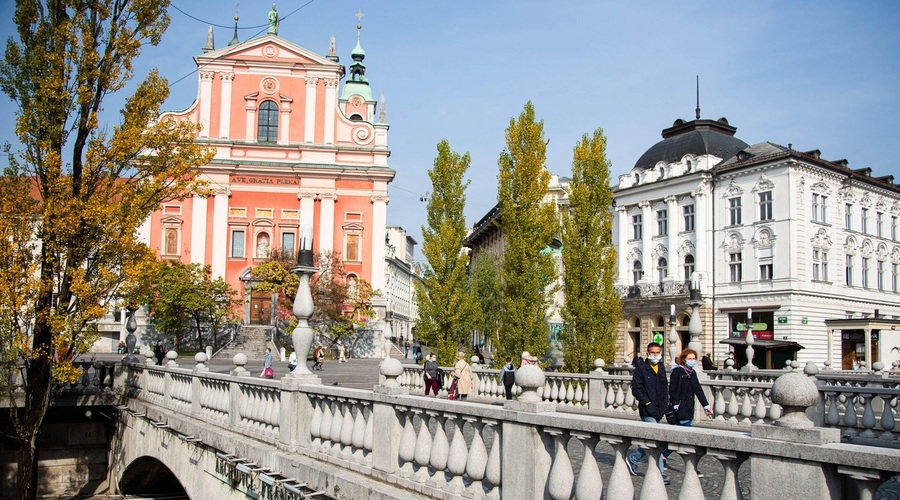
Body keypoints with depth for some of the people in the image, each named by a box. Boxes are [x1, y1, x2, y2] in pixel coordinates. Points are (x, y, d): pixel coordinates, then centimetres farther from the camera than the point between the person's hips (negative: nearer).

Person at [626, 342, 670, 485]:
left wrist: (665, 402, 9)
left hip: (659, 411, 7)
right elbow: (636, 389, -10)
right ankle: (660, 473, -4)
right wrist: (647, 403, -15)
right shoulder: (641, 368, -7)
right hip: (647, 412, -7)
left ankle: (632, 459, 31)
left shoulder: (661, 368, 13)